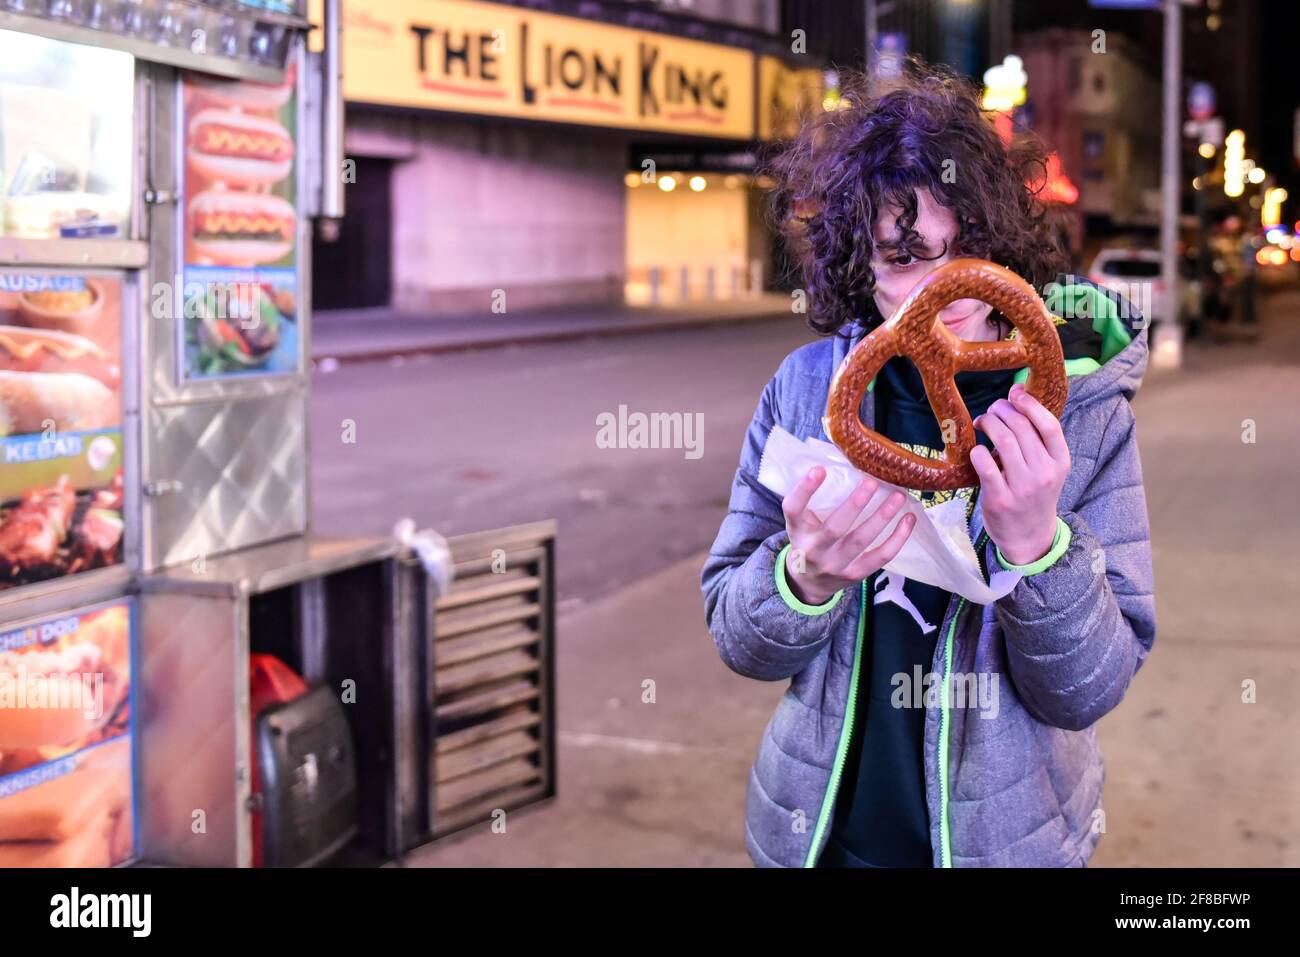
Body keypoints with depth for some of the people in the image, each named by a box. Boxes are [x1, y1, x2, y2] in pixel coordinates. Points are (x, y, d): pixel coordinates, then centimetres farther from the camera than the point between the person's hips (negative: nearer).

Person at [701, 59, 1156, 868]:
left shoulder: (1080, 409, -13)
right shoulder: (807, 388, -11)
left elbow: (1089, 690, -14)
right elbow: (738, 639, -6)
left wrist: (1036, 548, -31)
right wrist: (803, 579, -26)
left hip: (1007, 836, -1)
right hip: (822, 830, 1)